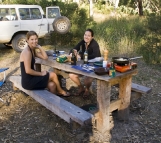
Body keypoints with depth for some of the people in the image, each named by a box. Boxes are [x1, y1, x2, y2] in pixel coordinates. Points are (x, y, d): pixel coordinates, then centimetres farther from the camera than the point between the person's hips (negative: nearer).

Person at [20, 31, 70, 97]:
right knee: (53, 75, -1)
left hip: (31, 78, 9)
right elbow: (28, 70, -24)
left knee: (52, 85, 2)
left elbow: (45, 57, 6)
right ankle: (61, 91, 22)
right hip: (28, 81, -9)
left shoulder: (33, 50, 10)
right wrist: (41, 73, -13)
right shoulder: (27, 52, -19)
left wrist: (39, 47, -1)